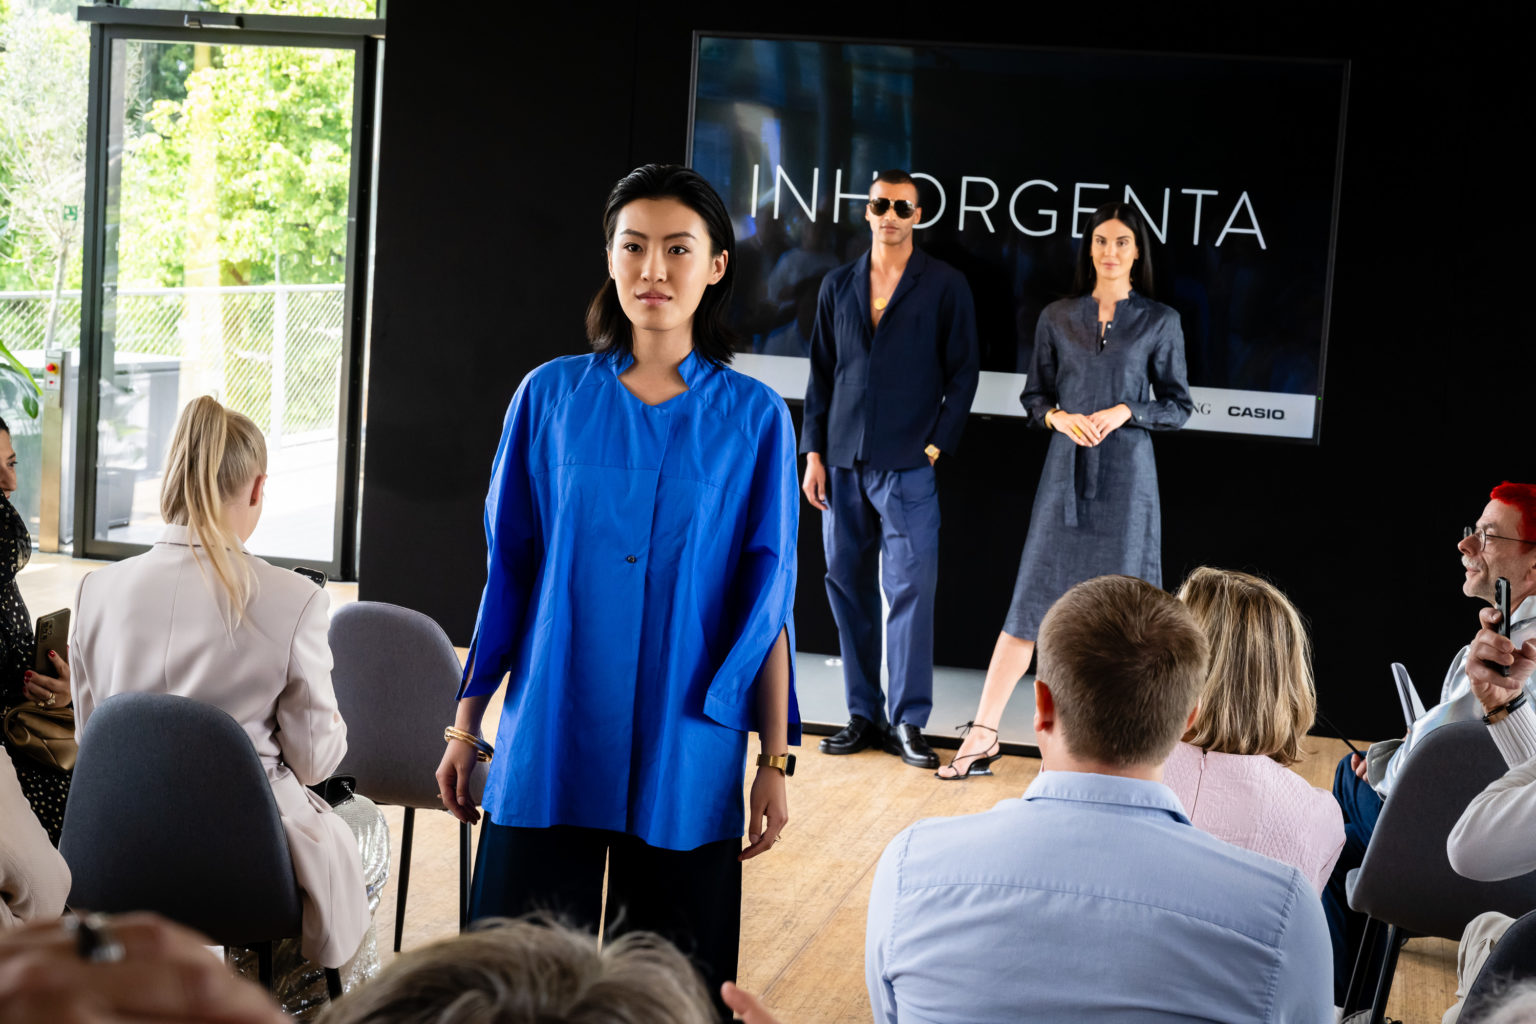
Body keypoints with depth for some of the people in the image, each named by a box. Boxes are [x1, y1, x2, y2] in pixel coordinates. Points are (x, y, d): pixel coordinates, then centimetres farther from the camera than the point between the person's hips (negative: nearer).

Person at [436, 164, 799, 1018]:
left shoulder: (753, 418, 0)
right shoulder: (552, 396, 3)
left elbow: (767, 600, 1)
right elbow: (509, 570, 7)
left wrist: (776, 762, -1)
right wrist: (466, 725, 6)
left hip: (686, 758, -1)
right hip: (551, 746, 1)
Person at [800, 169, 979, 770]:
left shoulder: (944, 286, 3)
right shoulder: (838, 286, 13)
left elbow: (963, 372, 2)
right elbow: (821, 374, 14)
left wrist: (938, 444, -7)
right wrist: (814, 453, 7)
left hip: (908, 464, -4)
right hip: (843, 465, 4)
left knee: (911, 589, -8)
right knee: (848, 588, 6)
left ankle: (908, 722, -3)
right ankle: (863, 715, 14)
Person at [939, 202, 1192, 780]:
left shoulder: (1159, 322, 4)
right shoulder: (1057, 318, 8)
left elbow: (1179, 406, 5)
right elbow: (1034, 396, 12)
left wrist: (1125, 412, -11)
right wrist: (1061, 417, -8)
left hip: (1126, 476, -1)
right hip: (1066, 472, 1)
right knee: (1035, 598, -2)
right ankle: (983, 736, -1)